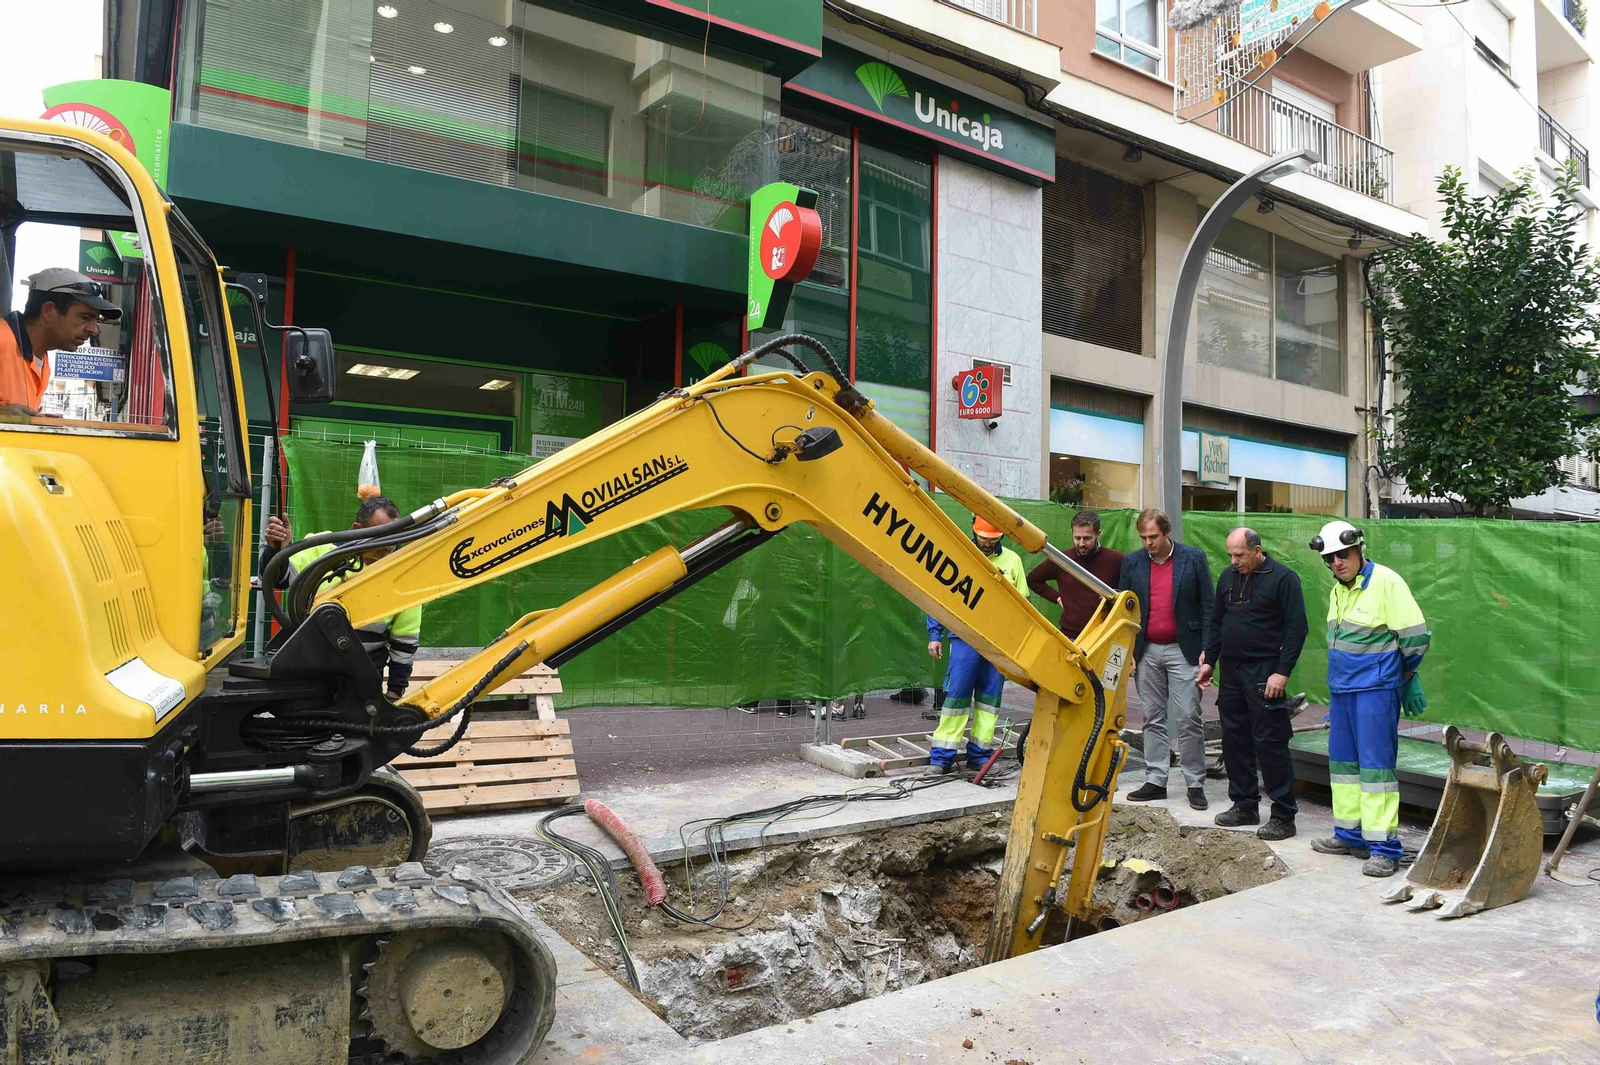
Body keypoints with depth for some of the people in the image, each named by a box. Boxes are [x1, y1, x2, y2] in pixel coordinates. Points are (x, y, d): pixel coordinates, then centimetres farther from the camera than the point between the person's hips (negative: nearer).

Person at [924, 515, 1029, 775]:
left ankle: (980, 755, 15)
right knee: (955, 694, -5)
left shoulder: (1012, 560, 9)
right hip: (965, 638, -2)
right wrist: (935, 635, 0)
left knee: (989, 698, 6)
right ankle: (941, 757, -1)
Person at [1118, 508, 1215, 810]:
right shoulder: (1132, 562, 5)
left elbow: (1207, 606, -1)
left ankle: (1195, 784, 9)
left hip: (1183, 650, -3)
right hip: (1146, 652, 3)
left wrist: (1206, 650, -6)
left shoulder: (1194, 558, -2)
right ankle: (1155, 781, 15)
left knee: (1188, 719, -1)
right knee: (1153, 719, 8)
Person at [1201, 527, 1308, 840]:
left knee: (1270, 743, -5)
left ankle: (1283, 816, 3)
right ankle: (1244, 805, 22)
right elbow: (1217, 622, 19)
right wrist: (1209, 660, 14)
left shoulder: (1283, 578, -8)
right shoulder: (1229, 576, 12)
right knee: (1234, 740, 10)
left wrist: (1282, 672, -16)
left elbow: (1296, 629, -11)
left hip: (1264, 674, -7)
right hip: (1231, 671, 7)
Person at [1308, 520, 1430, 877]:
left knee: (1375, 763, -6)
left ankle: (1383, 847, 0)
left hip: (1375, 690, -8)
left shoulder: (1386, 582, -12)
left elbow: (1416, 635, -12)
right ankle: (1349, 834, 24)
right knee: (1343, 761, 13)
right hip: (1342, 688, 9)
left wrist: (1403, 674, 1)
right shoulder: (1338, 590, 14)